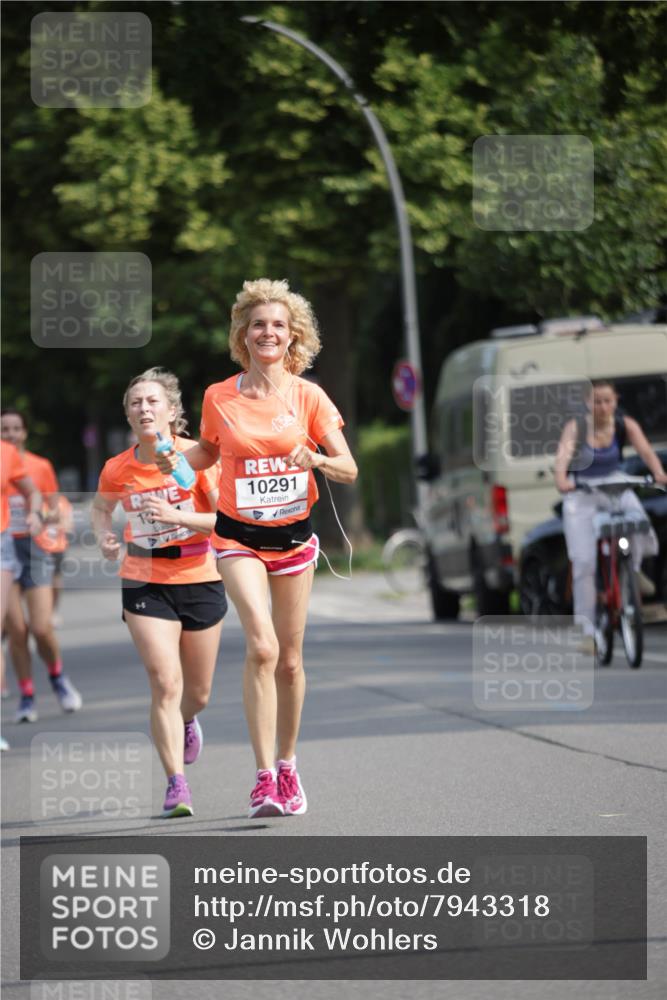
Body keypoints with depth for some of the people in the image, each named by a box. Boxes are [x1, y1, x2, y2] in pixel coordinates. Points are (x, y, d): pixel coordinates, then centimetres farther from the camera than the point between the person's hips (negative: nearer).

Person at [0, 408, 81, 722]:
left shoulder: (41, 466, 4)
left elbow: (54, 512, 8)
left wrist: (46, 516, -14)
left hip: (35, 548, 0)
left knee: (41, 628, -9)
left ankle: (57, 677, 20)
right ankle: (26, 696, 7)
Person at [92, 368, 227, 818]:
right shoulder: (117, 469, -5)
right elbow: (101, 507, 17)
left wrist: (175, 516, -27)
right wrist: (104, 535, -4)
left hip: (200, 581, 0)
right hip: (145, 584, 0)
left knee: (197, 693, 14)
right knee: (165, 684, -17)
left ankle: (186, 720, 51)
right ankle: (177, 784, -13)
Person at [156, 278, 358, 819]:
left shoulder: (308, 397, -4)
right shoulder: (219, 398, -3)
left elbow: (349, 470, -4)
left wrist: (316, 459, -25)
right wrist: (177, 460, -4)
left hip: (295, 536, 2)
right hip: (239, 536, -1)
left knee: (290, 659, 8)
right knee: (261, 646, -20)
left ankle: (287, 767, 27)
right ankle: (264, 778, -20)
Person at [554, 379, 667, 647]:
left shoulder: (625, 425, -7)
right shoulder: (576, 427, -12)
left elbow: (645, 450, -20)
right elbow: (563, 454, -28)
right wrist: (561, 479, -50)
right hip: (581, 494, -2)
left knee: (640, 527, -29)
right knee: (584, 562, -11)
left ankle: (632, 570, 5)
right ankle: (587, 630, -4)